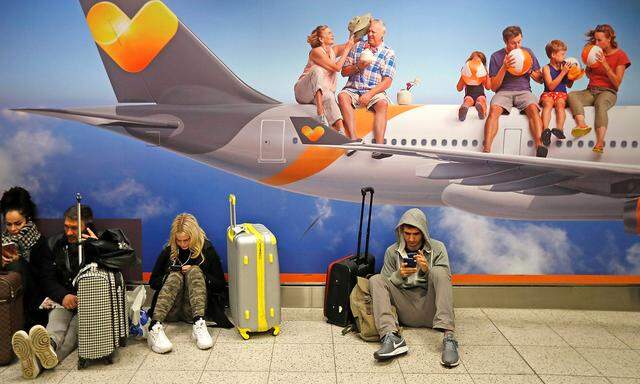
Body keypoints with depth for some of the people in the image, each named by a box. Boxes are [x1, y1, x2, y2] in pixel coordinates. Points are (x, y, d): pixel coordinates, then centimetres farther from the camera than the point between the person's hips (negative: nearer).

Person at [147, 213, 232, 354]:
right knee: (175, 276, -26)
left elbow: (221, 284, 4)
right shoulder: (169, 251, 9)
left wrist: (197, 274, -10)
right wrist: (169, 277, -8)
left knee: (194, 271, -25)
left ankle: (199, 325, -48)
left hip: (193, 309, -1)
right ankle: (155, 327, -51)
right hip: (171, 309, 1)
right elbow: (153, 282, 14)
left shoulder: (207, 249, 4)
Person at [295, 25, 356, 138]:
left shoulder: (333, 50, 10)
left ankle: (341, 132, -48)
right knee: (318, 70, -33)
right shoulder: (316, 51, -13)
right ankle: (320, 113, -47)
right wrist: (347, 49, -14)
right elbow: (337, 67, -18)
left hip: (321, 93, 5)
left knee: (329, 97, -30)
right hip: (303, 91, -5)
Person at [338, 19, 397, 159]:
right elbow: (344, 72, 11)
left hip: (374, 91, -2)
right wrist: (358, 66, -9)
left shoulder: (389, 53, 5)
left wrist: (369, 94, -18)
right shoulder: (357, 47, 13)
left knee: (383, 104, -34)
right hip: (353, 89, 2)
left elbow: (387, 81, -4)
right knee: (342, 96, -31)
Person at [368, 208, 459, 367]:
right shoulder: (392, 251, 7)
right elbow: (385, 285, 8)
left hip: (430, 310, -1)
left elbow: (444, 280, 0)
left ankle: (449, 337, -39)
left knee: (439, 271, -26)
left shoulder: (437, 248, 6)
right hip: (406, 312, 1)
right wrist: (399, 275, -12)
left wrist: (427, 271, -18)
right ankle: (391, 337, -38)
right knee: (375, 280, -17)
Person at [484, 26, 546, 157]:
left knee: (533, 108, -32)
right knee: (494, 110, -34)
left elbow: (540, 80, 14)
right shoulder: (496, 57, 4)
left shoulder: (527, 52, 11)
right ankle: (486, 150, -42)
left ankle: (540, 147, -41)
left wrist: (530, 70, -6)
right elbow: (493, 87, 0)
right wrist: (504, 68, -12)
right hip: (503, 92, -1)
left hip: (524, 91, 1)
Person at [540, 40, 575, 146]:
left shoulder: (564, 66, 13)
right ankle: (545, 130, -49)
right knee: (548, 103, -34)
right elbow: (551, 86, -12)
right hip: (548, 94, -2)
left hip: (562, 94, 3)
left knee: (560, 104, -30)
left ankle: (559, 129, -46)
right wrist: (563, 72, -13)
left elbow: (569, 85, 20)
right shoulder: (546, 68, 1)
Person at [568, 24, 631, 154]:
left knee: (600, 104, -39)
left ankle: (600, 142, -54)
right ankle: (582, 125, -53)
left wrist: (605, 64, -14)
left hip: (608, 92, -5)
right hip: (590, 91, 5)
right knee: (571, 95, -28)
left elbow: (617, 83, -6)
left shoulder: (620, 55, 1)